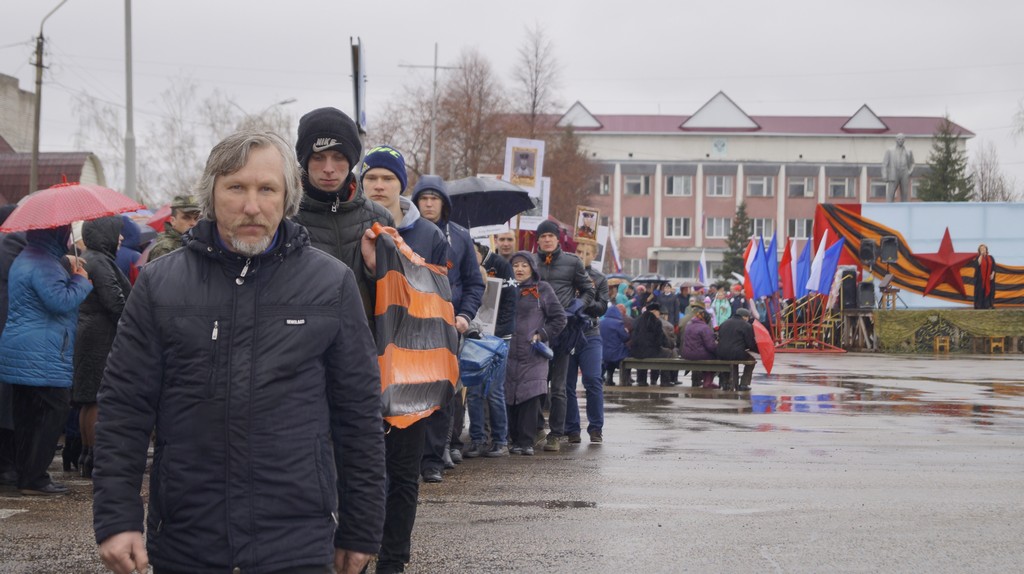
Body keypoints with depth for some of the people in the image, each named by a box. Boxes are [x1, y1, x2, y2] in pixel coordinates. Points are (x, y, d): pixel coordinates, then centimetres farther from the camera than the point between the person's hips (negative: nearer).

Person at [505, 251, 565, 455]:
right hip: (509, 353, 3)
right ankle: (515, 440, 7)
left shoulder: (542, 289, 6)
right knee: (510, 398, -1)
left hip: (533, 355, -3)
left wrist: (541, 335, -2)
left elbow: (559, 318, 6)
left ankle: (526, 442, -8)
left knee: (530, 396, -10)